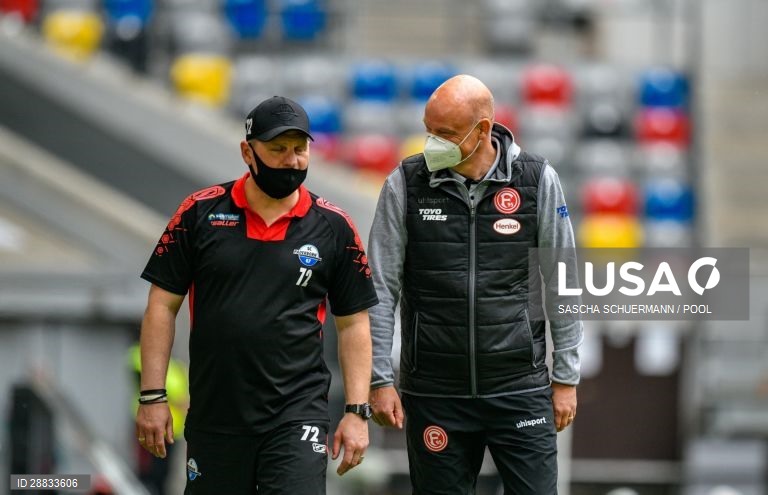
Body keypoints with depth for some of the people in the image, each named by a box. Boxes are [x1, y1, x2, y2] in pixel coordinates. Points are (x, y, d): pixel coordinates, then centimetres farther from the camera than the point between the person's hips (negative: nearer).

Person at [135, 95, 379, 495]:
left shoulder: (333, 227, 2)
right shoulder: (200, 212, 1)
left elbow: (353, 324, 6)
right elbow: (163, 306, 3)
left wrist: (357, 411, 0)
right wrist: (152, 396, -2)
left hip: (297, 416, -1)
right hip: (213, 414, 1)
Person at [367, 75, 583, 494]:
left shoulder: (537, 180, -2)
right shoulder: (405, 185, -2)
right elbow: (380, 290, 1)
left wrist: (566, 377, 4)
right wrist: (380, 379, -3)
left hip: (520, 390, 0)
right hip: (434, 394, 0)